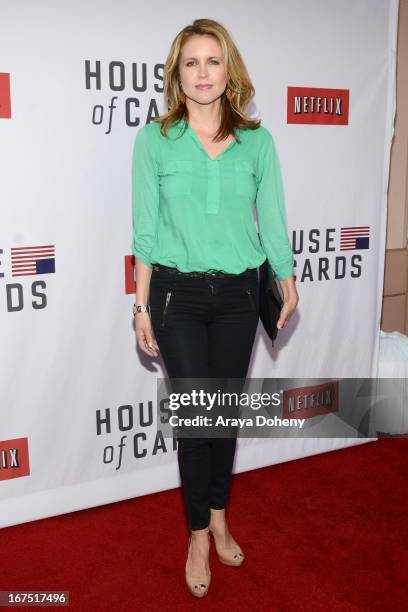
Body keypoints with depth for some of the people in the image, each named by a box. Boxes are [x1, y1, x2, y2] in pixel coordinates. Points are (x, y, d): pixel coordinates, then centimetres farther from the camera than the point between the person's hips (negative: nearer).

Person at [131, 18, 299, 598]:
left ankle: (219, 516, 34)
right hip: (178, 294, -2)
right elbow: (146, 229, -1)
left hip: (239, 294, 2)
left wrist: (288, 282, 12)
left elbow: (272, 219, 7)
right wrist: (142, 305, -1)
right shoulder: (154, 139, -3)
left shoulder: (257, 141, 1)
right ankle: (199, 534, 22)